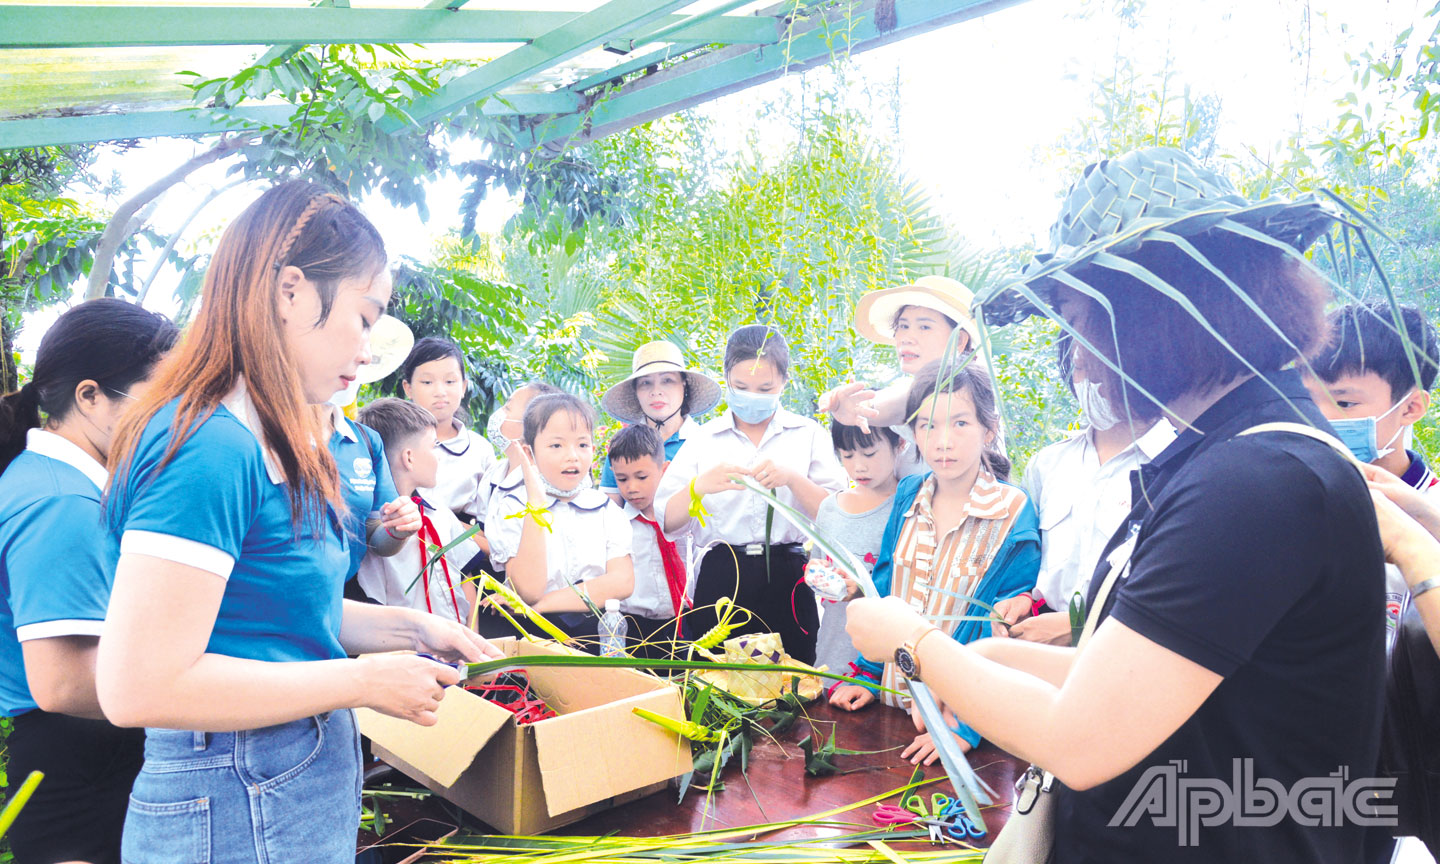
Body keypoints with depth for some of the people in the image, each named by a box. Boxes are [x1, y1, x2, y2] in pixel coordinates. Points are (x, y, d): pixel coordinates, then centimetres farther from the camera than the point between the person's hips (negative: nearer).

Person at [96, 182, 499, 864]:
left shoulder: (259, 445, 8)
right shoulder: (209, 449, -23)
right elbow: (140, 688, -26)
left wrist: (407, 628, 5)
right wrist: (363, 682, -19)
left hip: (305, 786, 9)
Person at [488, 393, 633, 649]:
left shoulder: (605, 509, 12)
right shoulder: (513, 506, 2)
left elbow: (623, 582, -3)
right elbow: (528, 591, -14)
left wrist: (547, 602, -11)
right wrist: (536, 503, -15)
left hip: (596, 629, 3)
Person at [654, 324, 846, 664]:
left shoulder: (807, 434, 8)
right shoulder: (704, 439, 9)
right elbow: (666, 522, 1)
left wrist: (793, 479, -16)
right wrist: (700, 486, -16)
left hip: (787, 582, 0)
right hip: (720, 582, 1)